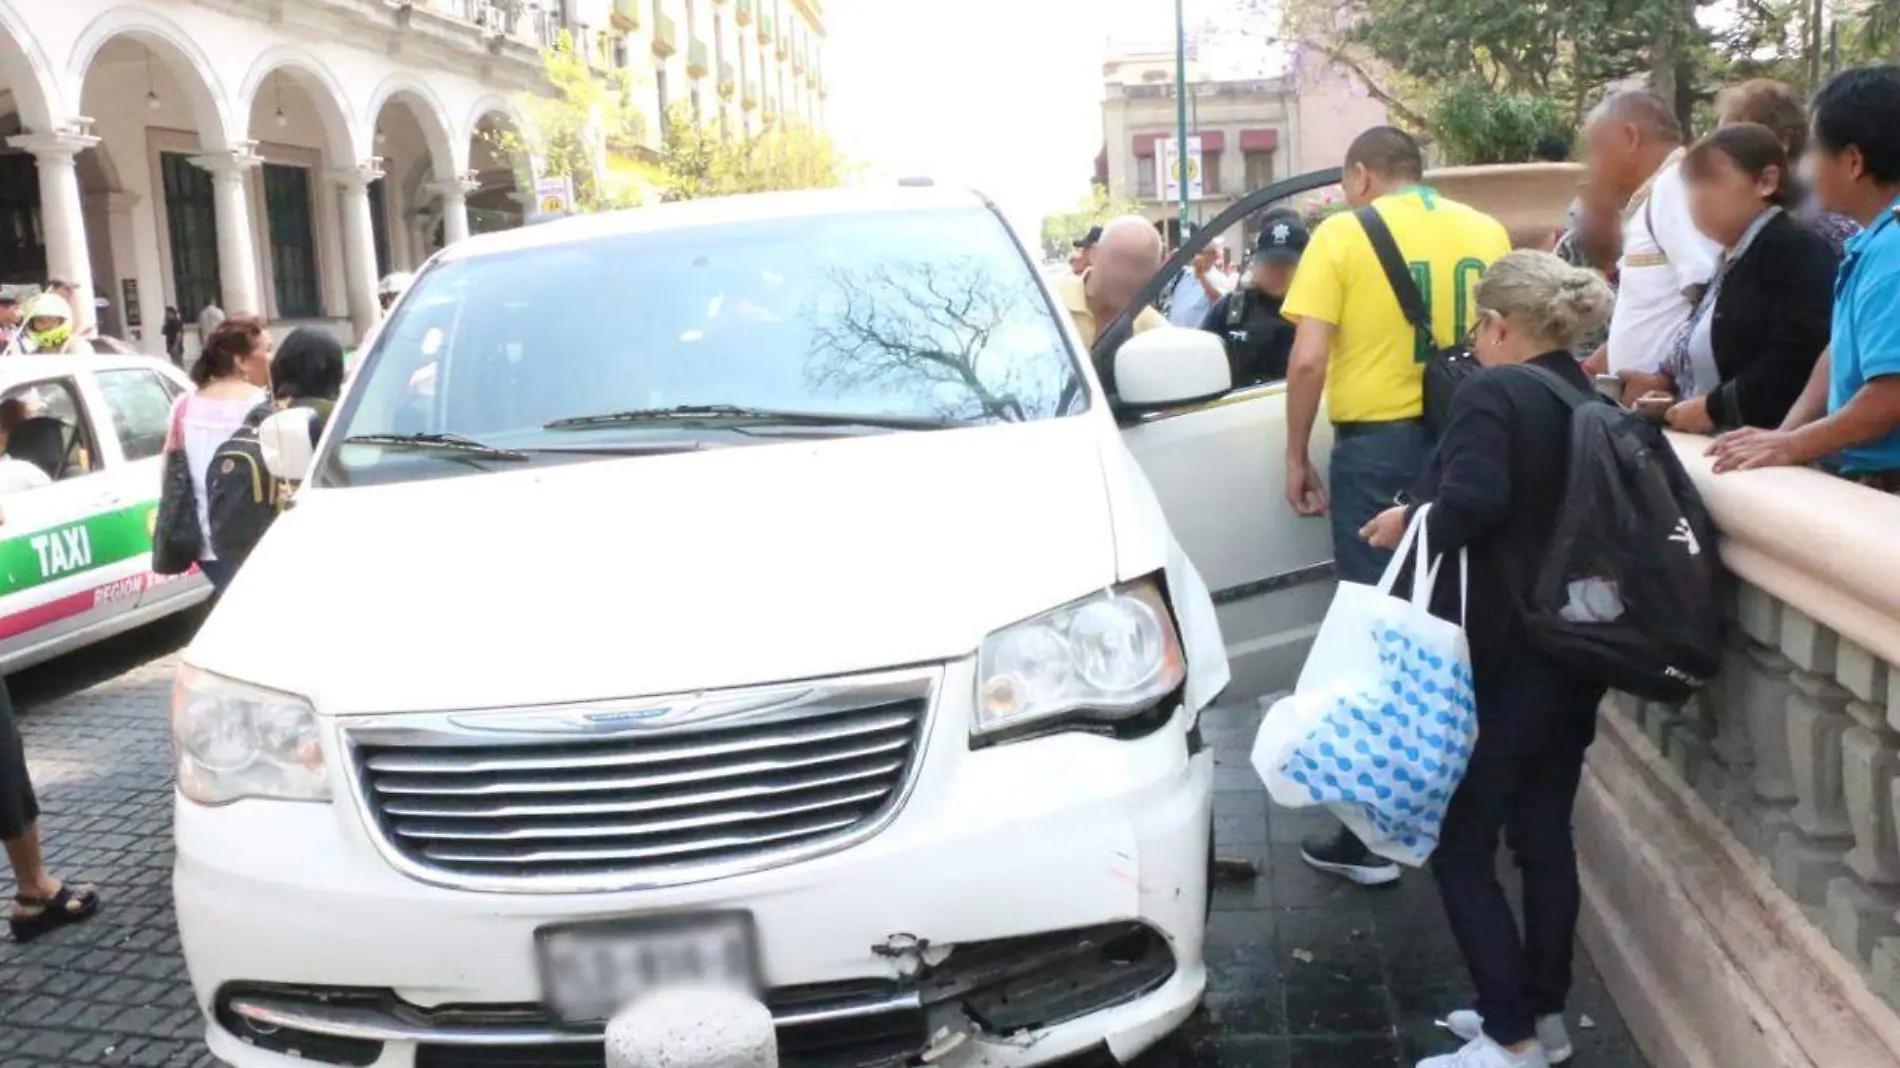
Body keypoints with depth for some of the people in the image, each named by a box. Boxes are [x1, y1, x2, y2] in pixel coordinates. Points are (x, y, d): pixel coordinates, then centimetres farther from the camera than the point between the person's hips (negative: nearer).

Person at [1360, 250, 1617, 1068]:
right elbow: (1552, 511, 9)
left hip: (1505, 659, -8)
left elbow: (1468, 503, -29)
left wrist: (1410, 527, -11)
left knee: (1461, 848, 2)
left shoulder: (1492, 394, -14)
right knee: (1546, 836, 16)